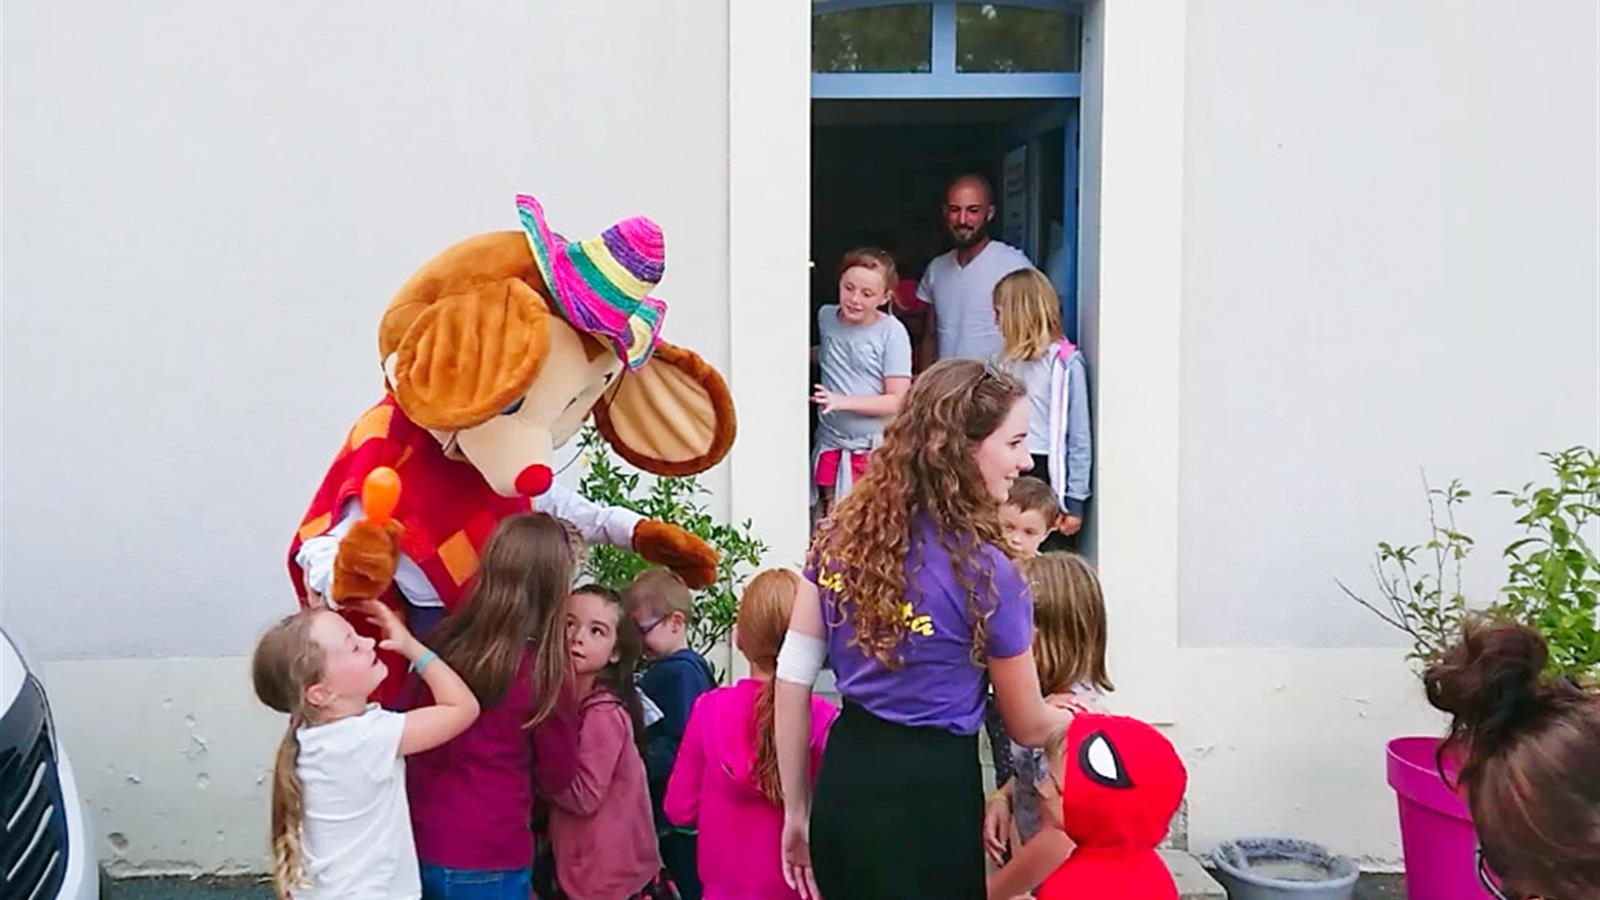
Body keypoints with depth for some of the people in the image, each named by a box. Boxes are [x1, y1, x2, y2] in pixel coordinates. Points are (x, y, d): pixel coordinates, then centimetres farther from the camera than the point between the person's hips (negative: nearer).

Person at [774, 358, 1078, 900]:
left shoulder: (842, 533, 0)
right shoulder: (984, 570, -16)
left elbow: (793, 676, 2)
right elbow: (1028, 728, -4)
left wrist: (796, 812, 10)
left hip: (843, 780, 6)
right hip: (929, 797, -5)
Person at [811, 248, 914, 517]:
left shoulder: (892, 332, -13)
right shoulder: (825, 317, 2)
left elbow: (897, 400, -14)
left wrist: (843, 401, -21)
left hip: (875, 447, -4)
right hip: (831, 443, 4)